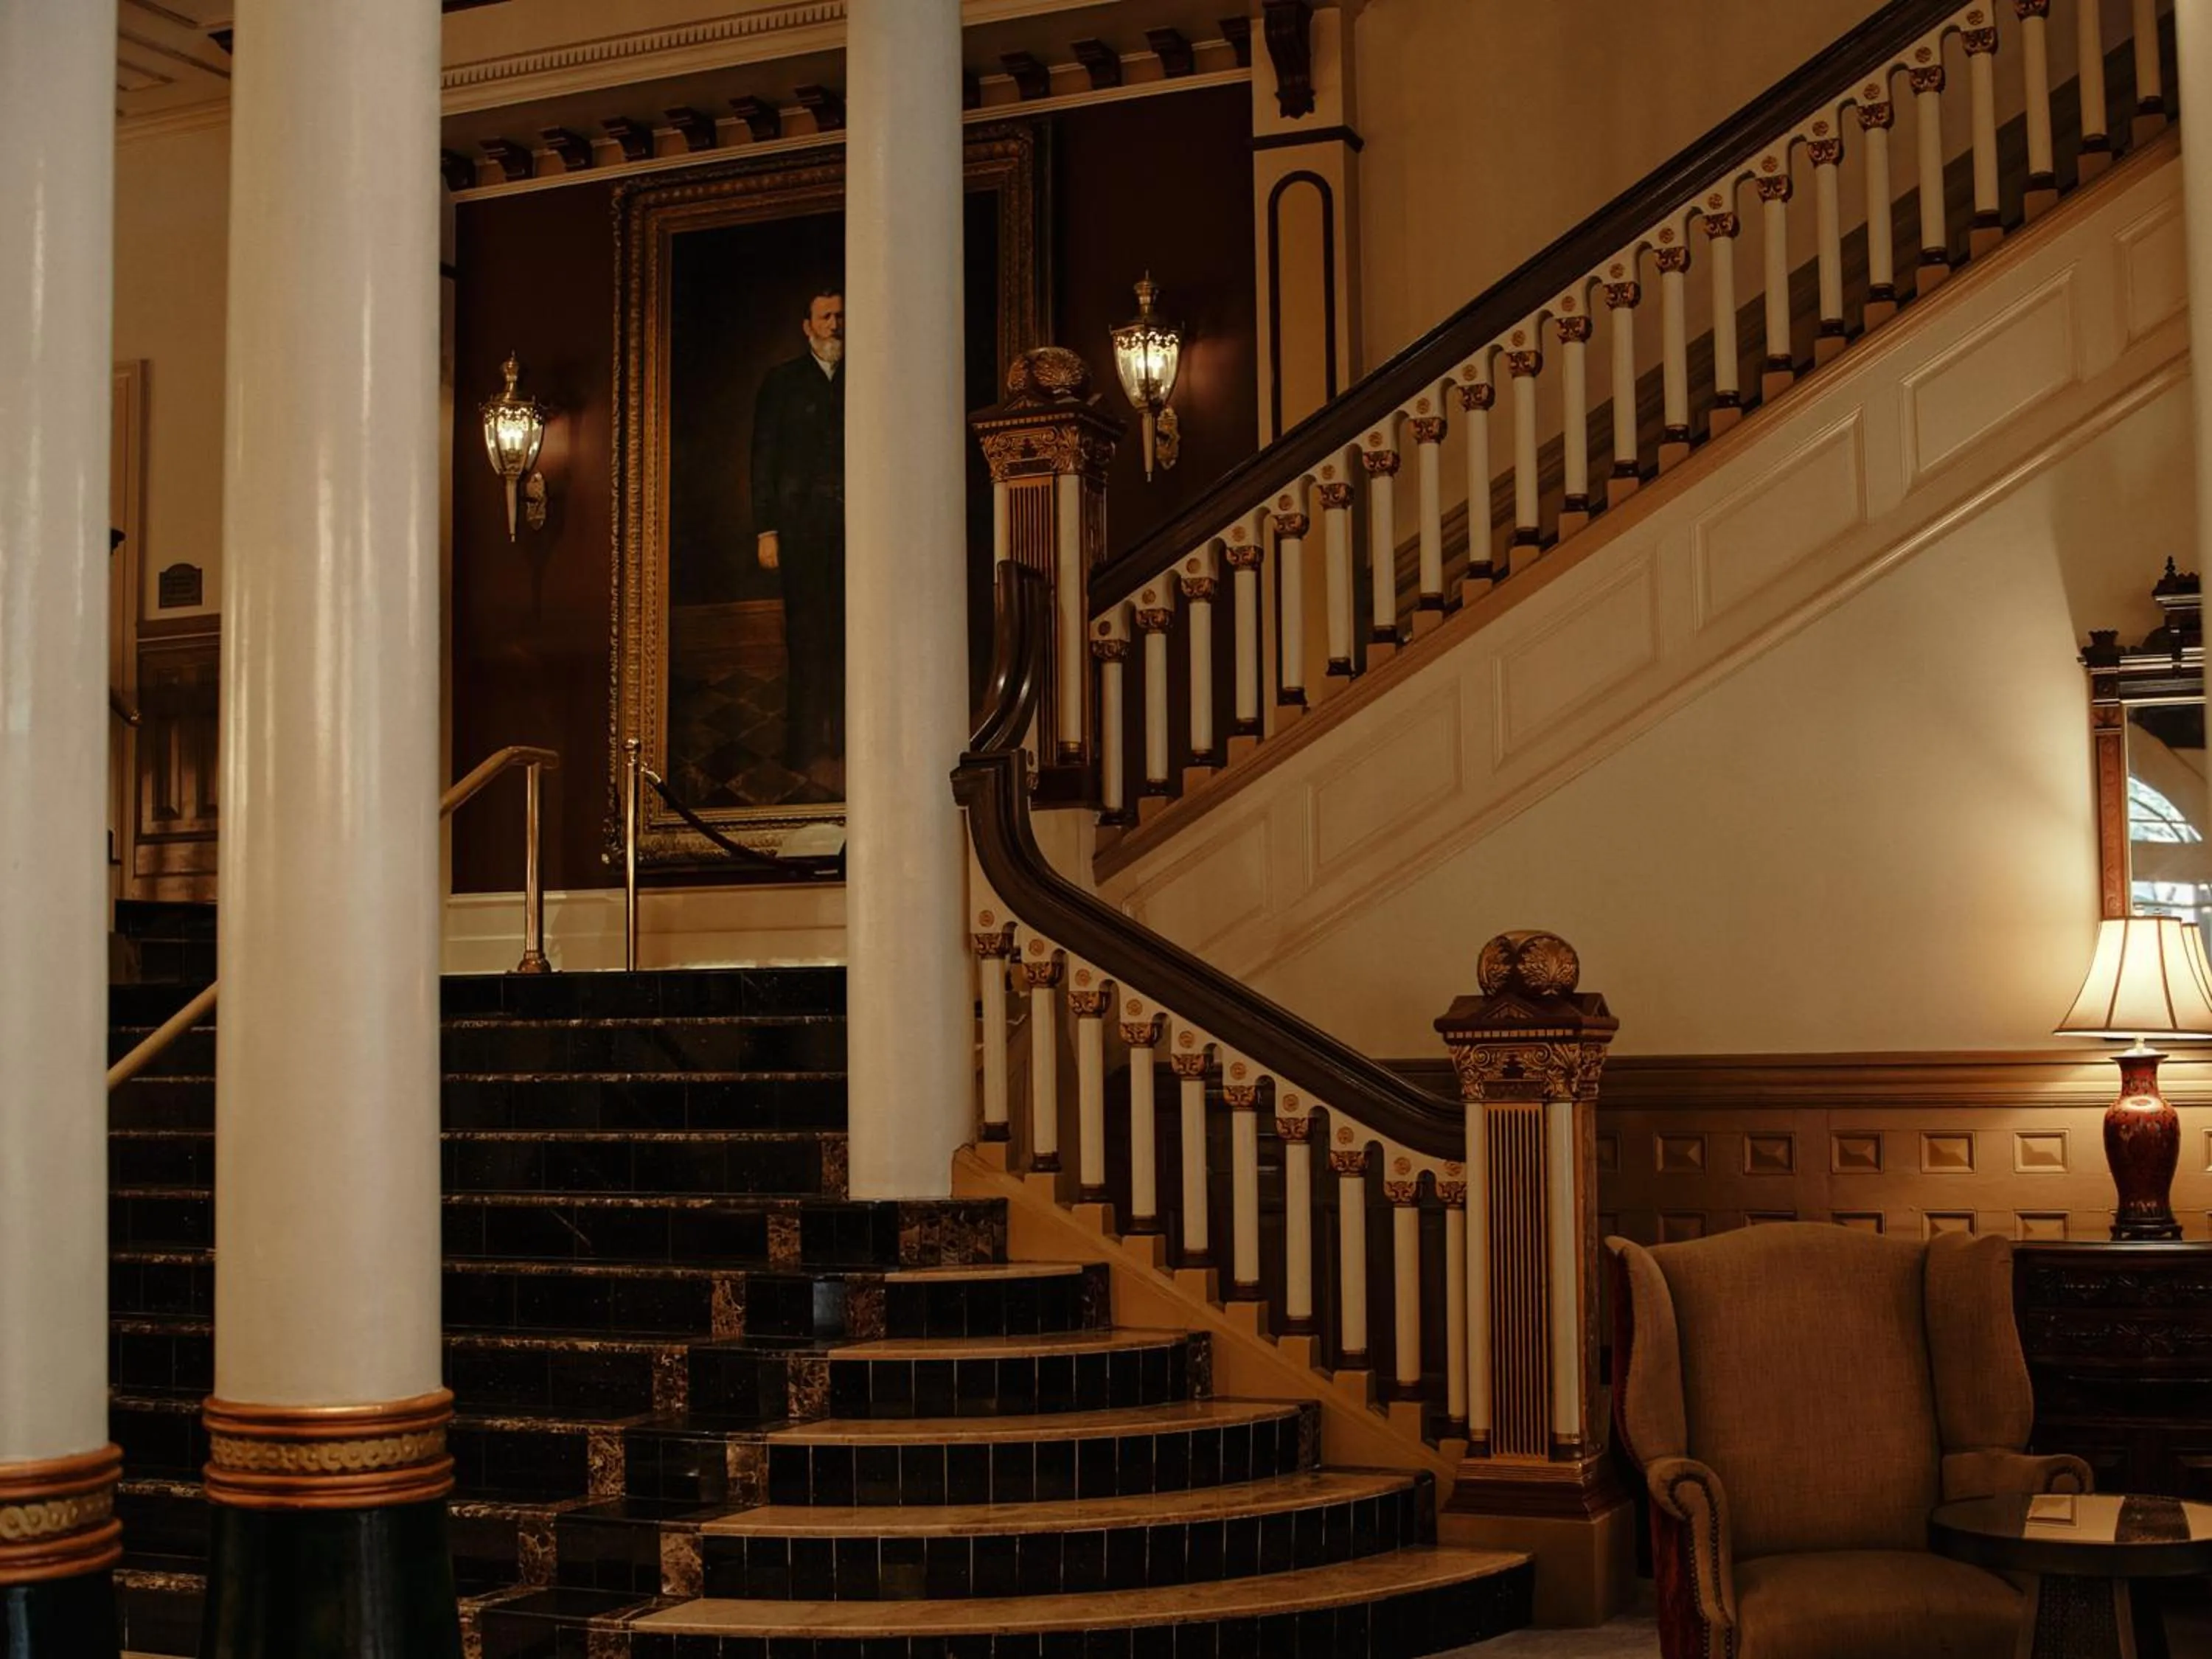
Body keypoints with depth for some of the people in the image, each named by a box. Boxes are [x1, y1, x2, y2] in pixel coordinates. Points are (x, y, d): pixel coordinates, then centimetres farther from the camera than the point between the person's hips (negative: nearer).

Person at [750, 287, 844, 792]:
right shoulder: (781, 382, 11)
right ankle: (809, 748, -6)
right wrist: (766, 530, -4)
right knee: (807, 635, -6)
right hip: (802, 524, -2)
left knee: (847, 635, -3)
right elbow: (764, 459, 6)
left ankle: (842, 744, 0)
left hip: (854, 524, 2)